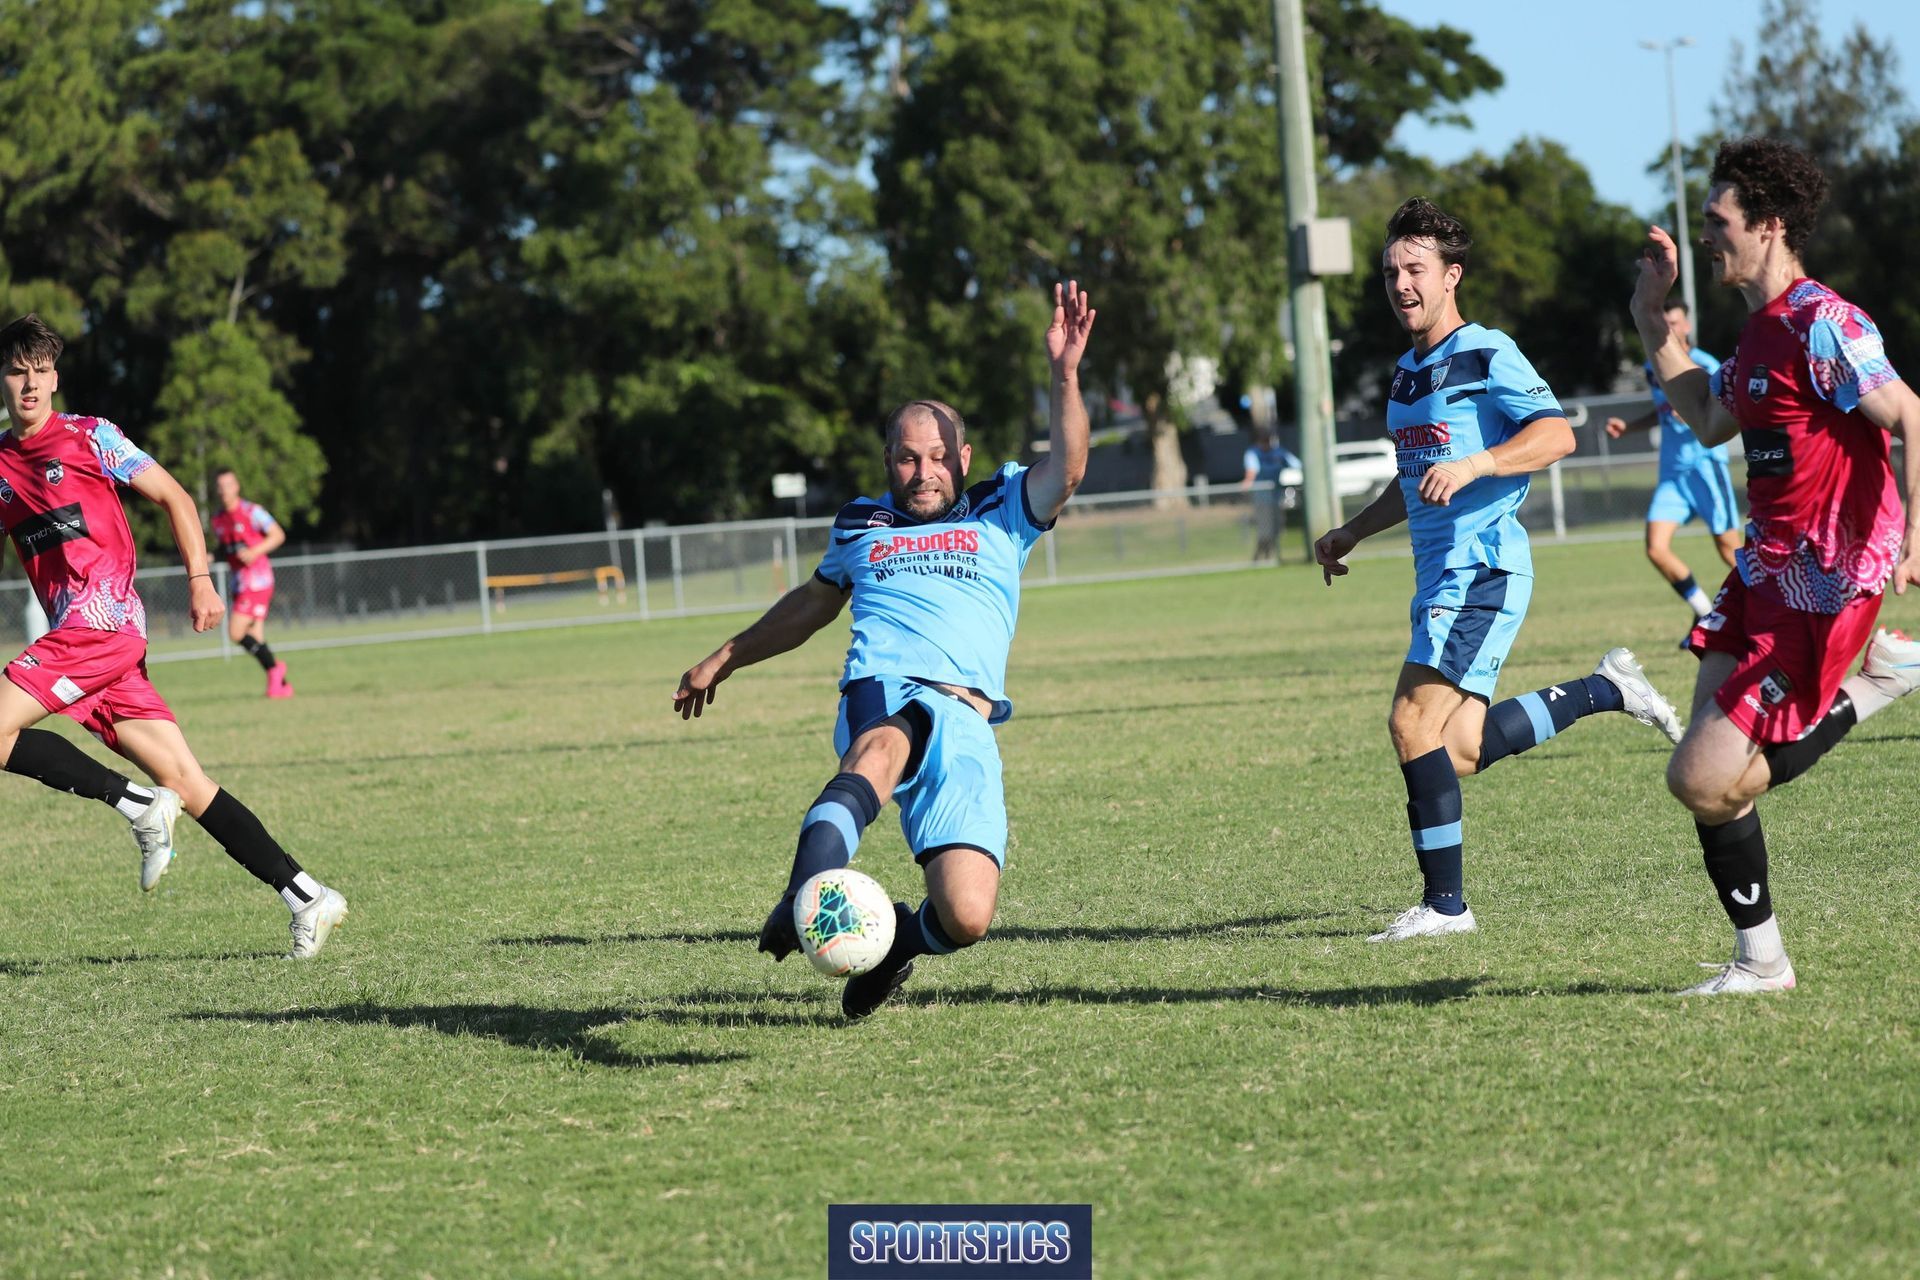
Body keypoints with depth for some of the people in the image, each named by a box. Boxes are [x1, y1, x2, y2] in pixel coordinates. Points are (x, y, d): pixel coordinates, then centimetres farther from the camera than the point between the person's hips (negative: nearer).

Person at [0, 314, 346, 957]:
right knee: (185, 783, -1)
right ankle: (307, 898, -1)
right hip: (73, 636, 6)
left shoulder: (89, 437, 2)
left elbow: (174, 496, 3)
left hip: (103, 617, -6)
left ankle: (139, 805, -11)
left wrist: (200, 579, -6)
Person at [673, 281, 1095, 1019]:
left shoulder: (1001, 512, 21)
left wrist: (1065, 375, -11)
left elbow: (1067, 469, 2)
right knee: (886, 744, -42)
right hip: (881, 692, 0)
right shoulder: (862, 525, 27)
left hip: (967, 725, 0)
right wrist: (724, 661, 51)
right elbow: (814, 603, 45)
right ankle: (807, 896, -67)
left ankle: (898, 939, 19)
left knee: (966, 917, -17)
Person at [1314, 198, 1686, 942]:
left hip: (1482, 566, -9)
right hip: (1440, 572, 9)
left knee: (1414, 723, -16)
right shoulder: (1407, 372, 19)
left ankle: (1443, 902, -10)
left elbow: (1555, 435, -20)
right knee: (1457, 754, 3)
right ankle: (1605, 690, 20)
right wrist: (1351, 533, 27)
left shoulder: (1486, 356, -8)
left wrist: (1471, 466, -30)